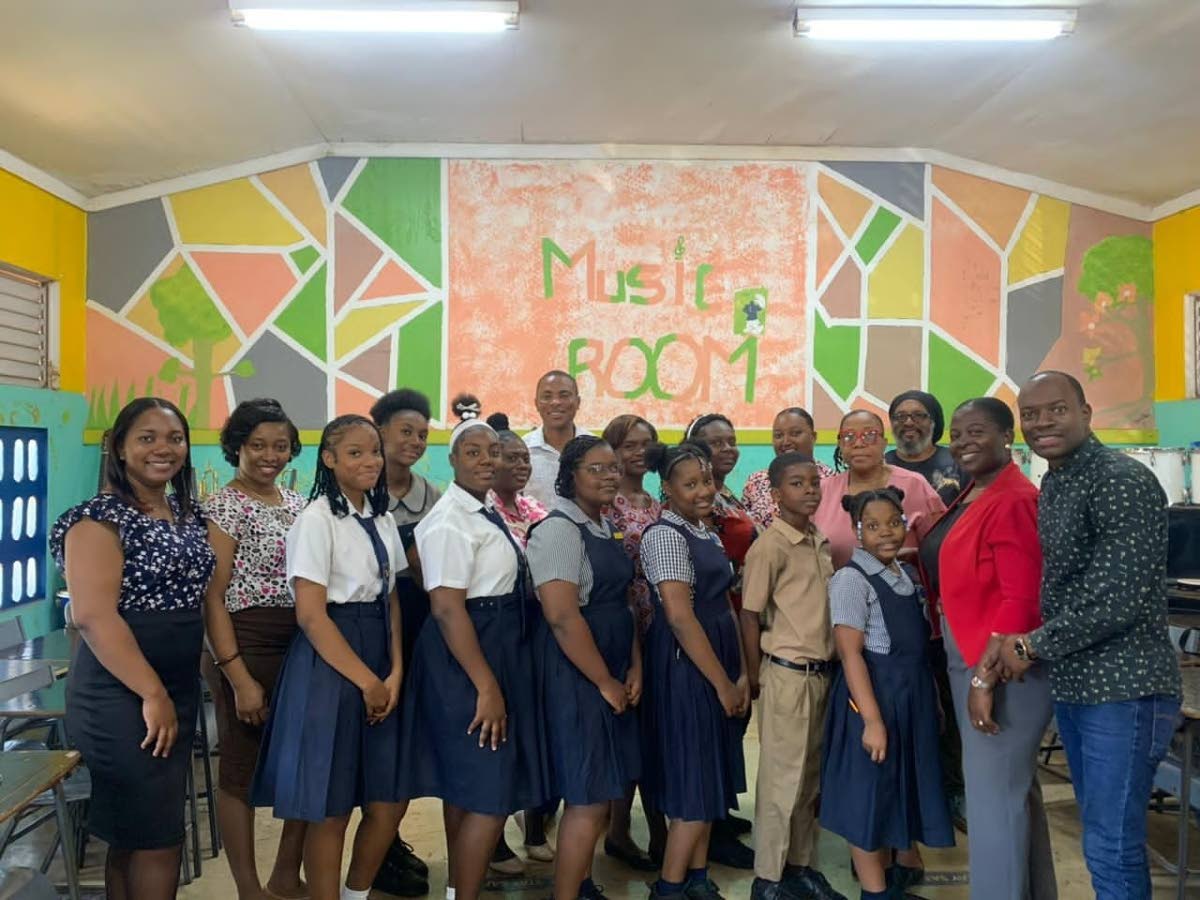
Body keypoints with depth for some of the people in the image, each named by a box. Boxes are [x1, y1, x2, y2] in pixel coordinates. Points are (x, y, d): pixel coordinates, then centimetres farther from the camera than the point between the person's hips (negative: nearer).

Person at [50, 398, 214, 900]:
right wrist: (152, 694, -21)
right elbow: (93, 616, -21)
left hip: (180, 690, 8)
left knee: (135, 834, 16)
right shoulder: (100, 518, -13)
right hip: (122, 699, -7)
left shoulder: (187, 513, 10)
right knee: (156, 837, -1)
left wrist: (173, 694, 11)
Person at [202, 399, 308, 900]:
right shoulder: (224, 507, -8)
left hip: (304, 646, 7)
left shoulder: (299, 504, 11)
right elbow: (212, 595, -13)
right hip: (247, 649, -7)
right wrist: (239, 677, -18)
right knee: (241, 768, 5)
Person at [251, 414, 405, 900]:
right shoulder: (317, 519, -11)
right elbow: (311, 615, -16)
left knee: (388, 804, 9)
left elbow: (390, 601, 11)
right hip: (329, 665, -7)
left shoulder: (383, 521, 11)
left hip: (379, 667, 7)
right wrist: (367, 680, -14)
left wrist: (395, 673, -3)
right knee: (330, 811, 1)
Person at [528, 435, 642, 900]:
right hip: (575, 675, -9)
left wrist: (634, 669, 5)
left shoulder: (606, 529, 12)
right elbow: (562, 617, -23)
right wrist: (605, 682, -16)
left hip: (613, 674, 9)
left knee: (602, 790, 16)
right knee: (588, 797, -5)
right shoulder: (558, 530, -16)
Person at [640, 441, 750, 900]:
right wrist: (722, 683, -17)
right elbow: (680, 617, -21)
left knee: (710, 777, 14)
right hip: (685, 667, -9)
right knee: (694, 780, -3)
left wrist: (742, 673, 6)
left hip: (718, 662, 9)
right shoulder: (665, 535, -15)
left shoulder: (707, 534, 12)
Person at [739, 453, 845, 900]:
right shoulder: (770, 546, -14)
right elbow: (750, 616, -11)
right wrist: (756, 678, -8)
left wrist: (832, 667, 10)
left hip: (821, 673, 7)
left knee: (811, 777, 15)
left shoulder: (821, 542, 8)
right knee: (783, 778, 2)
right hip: (787, 675, -7)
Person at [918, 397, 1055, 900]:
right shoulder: (971, 497, 11)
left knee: (993, 795, -2)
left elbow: (1020, 599, -23)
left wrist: (985, 678, -24)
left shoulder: (1014, 501, -18)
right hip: (969, 656, 10)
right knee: (1014, 788, 20)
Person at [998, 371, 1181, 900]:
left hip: (1122, 691, -9)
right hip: (1072, 685, 9)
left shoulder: (1123, 483, -16)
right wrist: (1017, 645, 7)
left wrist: (1031, 646, -14)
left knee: (1112, 846, -3)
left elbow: (1122, 601, -22)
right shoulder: (1051, 485, 11)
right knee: (1104, 834, 18)